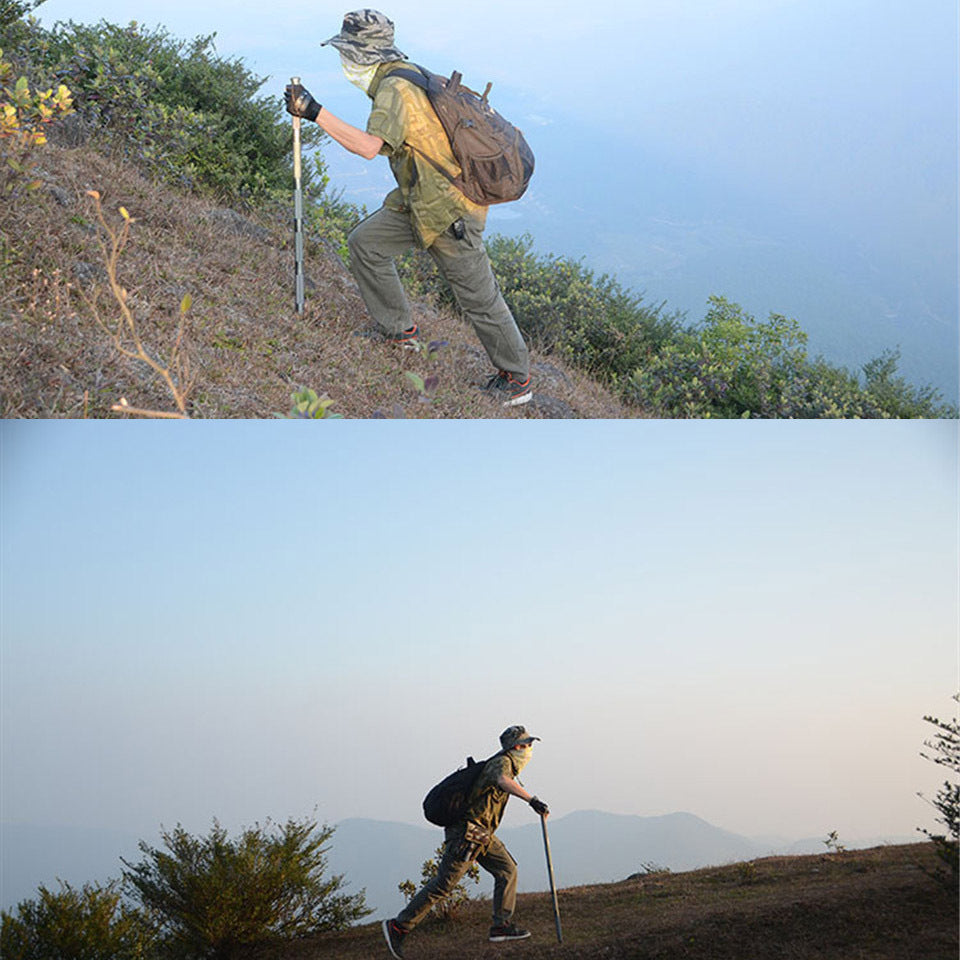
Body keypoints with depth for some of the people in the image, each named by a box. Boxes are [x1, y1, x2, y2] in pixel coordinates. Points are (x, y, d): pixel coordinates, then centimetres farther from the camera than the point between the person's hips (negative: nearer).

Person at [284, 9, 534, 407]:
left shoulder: (396, 88, -22)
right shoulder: (403, 75, 8)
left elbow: (369, 146, -37)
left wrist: (316, 113, -37)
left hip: (448, 212, -10)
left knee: (478, 296, 1)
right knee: (365, 243, 12)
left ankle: (516, 378, 16)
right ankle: (400, 331, 24)